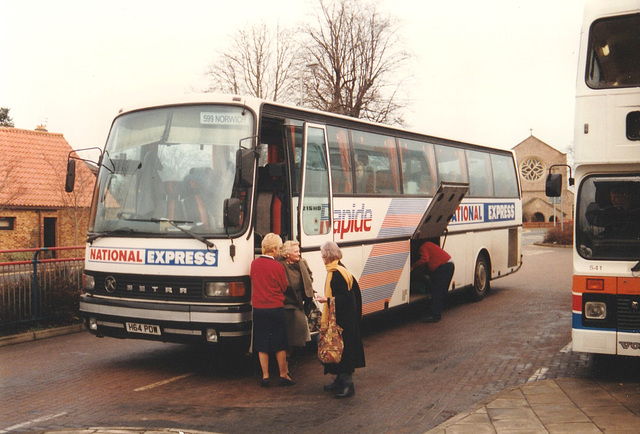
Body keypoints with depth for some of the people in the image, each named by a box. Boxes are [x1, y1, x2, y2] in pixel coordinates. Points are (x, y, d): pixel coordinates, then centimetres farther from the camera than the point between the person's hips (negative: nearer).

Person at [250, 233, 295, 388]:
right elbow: (284, 287, -1)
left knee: (262, 345, 9)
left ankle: (265, 376, 9)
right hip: (276, 309, -3)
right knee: (280, 345, 7)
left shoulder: (254, 264, 1)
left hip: (258, 309, 4)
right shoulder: (278, 266, -12)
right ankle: (283, 375, 14)